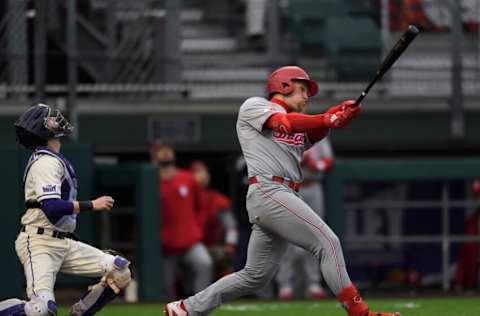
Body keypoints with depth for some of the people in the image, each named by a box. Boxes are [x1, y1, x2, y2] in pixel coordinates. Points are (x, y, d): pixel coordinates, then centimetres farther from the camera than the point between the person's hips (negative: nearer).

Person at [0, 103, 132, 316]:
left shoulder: (52, 160, 17)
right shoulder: (47, 163, -13)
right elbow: (52, 207, -24)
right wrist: (92, 205, -18)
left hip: (64, 243, 10)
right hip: (39, 243, -10)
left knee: (120, 271, 0)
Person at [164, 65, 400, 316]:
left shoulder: (300, 127, 27)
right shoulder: (254, 106, 6)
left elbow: (316, 132, 6)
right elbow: (285, 124, -12)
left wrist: (341, 115, -11)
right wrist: (327, 119, -20)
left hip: (284, 197, 9)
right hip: (267, 190, -9)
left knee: (256, 276, 9)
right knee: (327, 242, -16)